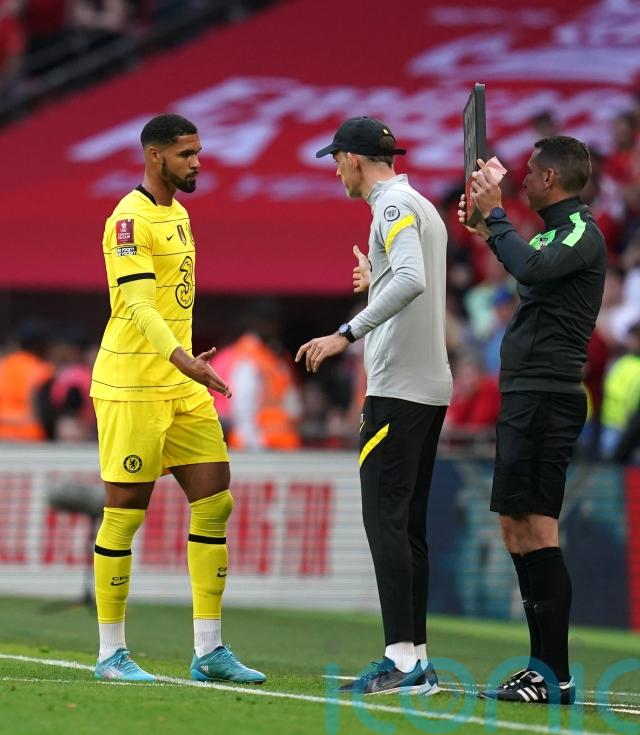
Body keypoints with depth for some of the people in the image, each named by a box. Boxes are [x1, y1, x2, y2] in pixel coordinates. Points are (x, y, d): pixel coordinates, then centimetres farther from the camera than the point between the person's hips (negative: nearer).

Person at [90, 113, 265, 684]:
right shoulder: (130, 219, -12)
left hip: (181, 386, 9)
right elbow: (138, 305, -23)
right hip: (132, 387, -9)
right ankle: (111, 653, 4)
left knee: (215, 503, 3)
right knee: (125, 512, -3)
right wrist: (182, 358, -37)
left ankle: (209, 650, 8)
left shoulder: (178, 213, 17)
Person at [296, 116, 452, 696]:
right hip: (431, 387, 10)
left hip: (399, 388, -10)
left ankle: (401, 659, -15)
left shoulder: (395, 205, -10)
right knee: (408, 524, 9)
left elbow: (413, 279, -27)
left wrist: (349, 333, -29)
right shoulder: (424, 208, 19)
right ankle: (418, 660, 8)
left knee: (385, 520, -10)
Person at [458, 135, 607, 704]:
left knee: (536, 529, -13)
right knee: (517, 530, 11)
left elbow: (533, 268, -28)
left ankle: (556, 676, -14)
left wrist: (496, 215, -17)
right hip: (526, 396, 10)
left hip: (546, 396, -10)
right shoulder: (555, 231, 19)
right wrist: (492, 234, 30)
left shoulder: (582, 232, -10)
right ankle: (544, 666, 15)